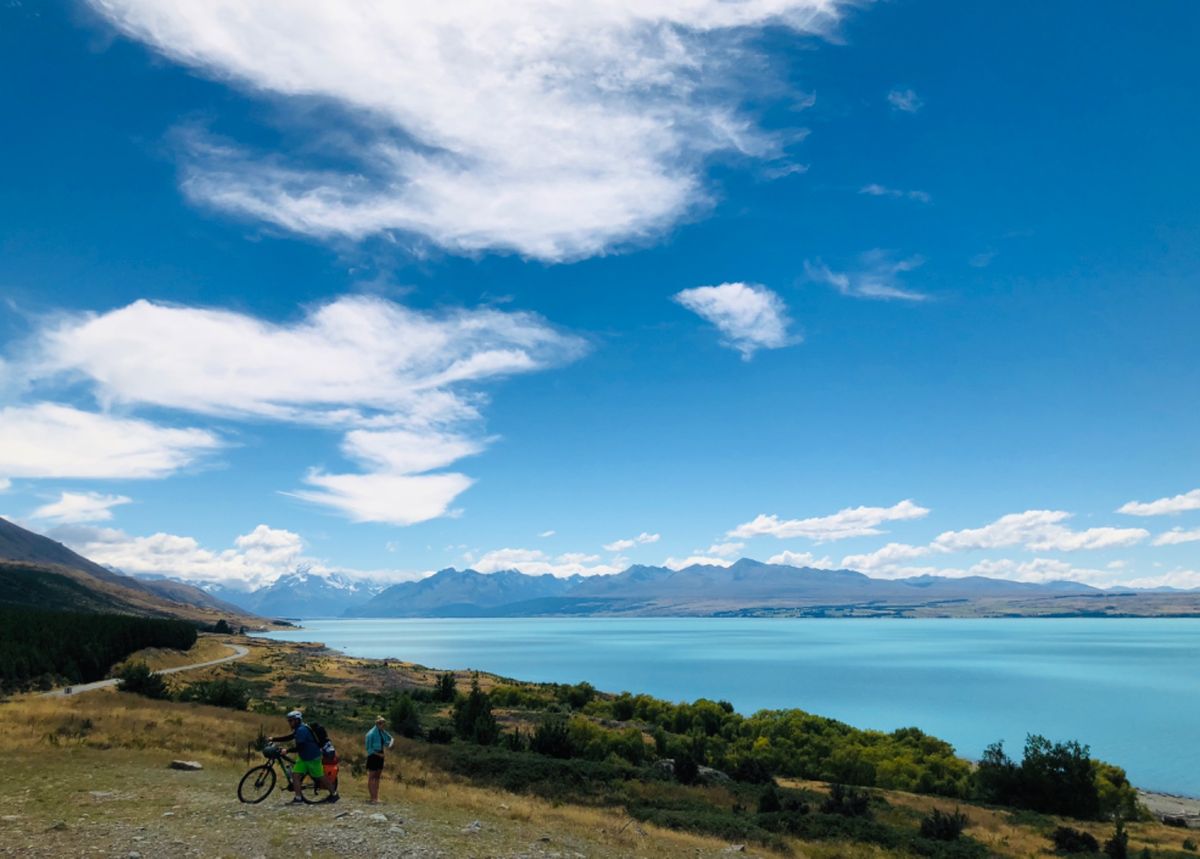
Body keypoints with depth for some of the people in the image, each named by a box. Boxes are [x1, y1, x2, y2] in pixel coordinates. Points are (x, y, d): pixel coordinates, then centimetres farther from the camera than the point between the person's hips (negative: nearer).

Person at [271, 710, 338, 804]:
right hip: (303, 758, 9)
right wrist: (273, 739, 6)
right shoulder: (298, 730, 10)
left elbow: (300, 747, -27)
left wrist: (287, 751, -23)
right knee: (295, 774, -5)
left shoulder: (302, 730, -22)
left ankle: (334, 795, 15)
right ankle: (298, 798, -1)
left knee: (320, 777, 2)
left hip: (313, 758, -9)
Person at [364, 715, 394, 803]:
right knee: (371, 777, -2)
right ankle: (372, 797, -1)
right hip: (373, 756, -7)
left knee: (377, 776, 10)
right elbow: (369, 748, -14)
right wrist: (378, 754, -16)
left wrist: (390, 744, -3)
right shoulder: (371, 734, -16)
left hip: (380, 755, 7)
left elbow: (391, 738, 18)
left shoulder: (382, 732, 4)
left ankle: (376, 797, 16)